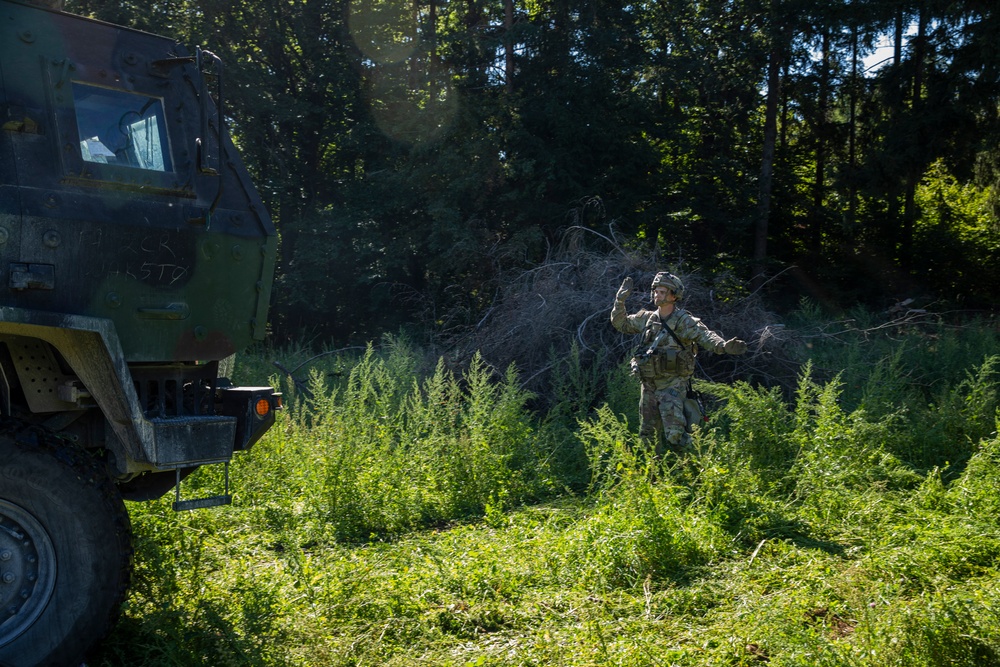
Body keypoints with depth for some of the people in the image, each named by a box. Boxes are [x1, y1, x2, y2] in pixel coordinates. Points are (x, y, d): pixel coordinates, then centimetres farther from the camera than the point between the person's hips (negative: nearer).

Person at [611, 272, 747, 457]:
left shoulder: (684, 321, -11)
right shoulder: (647, 318, 7)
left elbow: (706, 336, -26)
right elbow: (620, 323, 19)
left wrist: (724, 345, -46)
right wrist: (620, 301, 7)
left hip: (673, 386, -6)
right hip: (649, 385, 6)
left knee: (675, 434, -16)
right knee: (648, 434, 13)